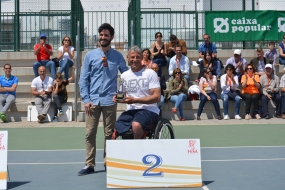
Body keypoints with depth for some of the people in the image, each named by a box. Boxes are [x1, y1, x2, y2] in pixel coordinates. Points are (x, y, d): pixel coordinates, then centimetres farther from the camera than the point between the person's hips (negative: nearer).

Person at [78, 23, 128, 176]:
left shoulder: (117, 56, 5)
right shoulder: (90, 55, 5)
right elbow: (83, 79, 3)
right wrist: (86, 99, -4)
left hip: (110, 100, 0)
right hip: (93, 100, 1)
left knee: (109, 133, 6)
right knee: (90, 133, 1)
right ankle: (89, 165, 8)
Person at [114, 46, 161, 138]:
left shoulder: (150, 73, -4)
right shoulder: (124, 75, 14)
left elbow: (157, 97, -11)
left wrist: (135, 100, -19)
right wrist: (117, 97, -3)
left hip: (148, 110, -5)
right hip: (130, 110, 5)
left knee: (136, 125, -36)